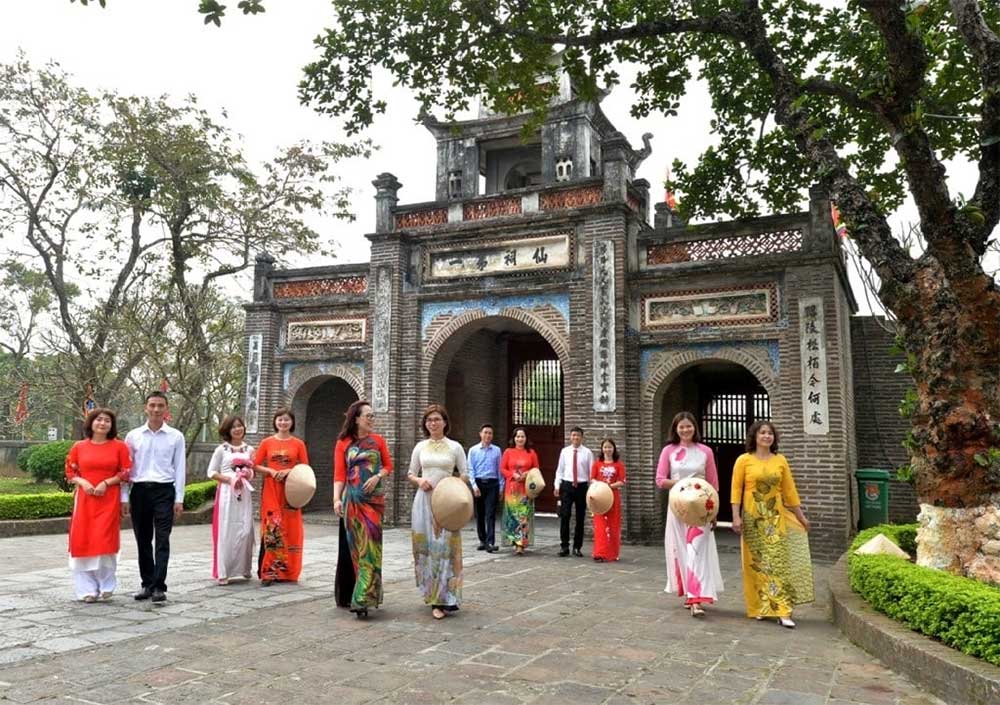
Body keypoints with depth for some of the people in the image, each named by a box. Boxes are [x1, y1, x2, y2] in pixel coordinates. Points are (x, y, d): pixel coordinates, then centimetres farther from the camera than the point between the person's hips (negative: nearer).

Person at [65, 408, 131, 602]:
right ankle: (88, 589, 12)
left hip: (109, 500, -2)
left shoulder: (119, 446, 2)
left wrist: (106, 483, -11)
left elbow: (126, 473, 1)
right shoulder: (79, 447, 7)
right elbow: (70, 472, 10)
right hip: (84, 499, 2)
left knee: (104, 541, -7)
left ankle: (105, 585, 10)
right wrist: (82, 482, -9)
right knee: (82, 541, 1)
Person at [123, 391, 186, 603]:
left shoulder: (176, 436, 3)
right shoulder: (133, 436, 6)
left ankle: (158, 586, -3)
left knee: (162, 540, -6)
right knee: (143, 541, 10)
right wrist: (124, 497, 3)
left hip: (164, 491, -2)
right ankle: (146, 584, 21)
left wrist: (179, 499, -2)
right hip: (139, 490, 2)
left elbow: (180, 469, 2)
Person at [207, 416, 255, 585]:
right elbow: (211, 472, 2)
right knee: (226, 531, -5)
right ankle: (223, 572, 0)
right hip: (226, 493, -3)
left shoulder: (250, 449, 12)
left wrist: (249, 474, -3)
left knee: (245, 530, -1)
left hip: (244, 494, 3)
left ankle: (245, 568, 16)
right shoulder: (222, 449, 3)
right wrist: (229, 479, -12)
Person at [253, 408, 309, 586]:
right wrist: (271, 471, -11)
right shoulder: (267, 442, 6)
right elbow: (256, 466, 5)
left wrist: (288, 471, -12)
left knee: (290, 530, 1)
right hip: (271, 491, 0)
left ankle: (287, 571, 11)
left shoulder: (298, 444, 5)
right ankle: (269, 571, -1)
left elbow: (305, 468, 4)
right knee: (271, 529, -6)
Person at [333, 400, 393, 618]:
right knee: (351, 546, 5)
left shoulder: (378, 440, 7)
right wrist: (336, 498, -15)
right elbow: (339, 474, -3)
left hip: (374, 498, 1)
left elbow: (388, 465, 11)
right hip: (352, 499, -1)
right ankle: (347, 594, 19)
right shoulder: (343, 444, 3)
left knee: (369, 545, -4)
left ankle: (363, 598, -3)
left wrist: (378, 476, -8)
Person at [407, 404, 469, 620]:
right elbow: (410, 474, 13)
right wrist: (419, 480, -8)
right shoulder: (420, 447, 8)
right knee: (425, 545, 4)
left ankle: (443, 600, -1)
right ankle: (431, 592, 19)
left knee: (445, 547, -5)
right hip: (424, 500, 2)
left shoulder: (454, 447, 3)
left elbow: (465, 475, 5)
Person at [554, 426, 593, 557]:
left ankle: (577, 547, 18)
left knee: (580, 518, 7)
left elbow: (591, 471, 0)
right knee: (564, 516, -4)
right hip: (567, 485, 1)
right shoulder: (565, 451, 4)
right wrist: (557, 485, 0)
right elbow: (559, 470, 7)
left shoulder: (587, 452, 0)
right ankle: (564, 546, 5)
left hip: (582, 486, 0)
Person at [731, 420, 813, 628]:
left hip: (776, 518, 2)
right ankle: (759, 607, 17)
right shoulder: (744, 460, -1)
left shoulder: (780, 460, 7)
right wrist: (736, 517, -10)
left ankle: (782, 611, -6)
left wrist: (801, 516, 13)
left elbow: (789, 490, 12)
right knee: (756, 562, 4)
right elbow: (736, 489, -3)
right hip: (752, 517, -2)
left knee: (778, 561, -5)